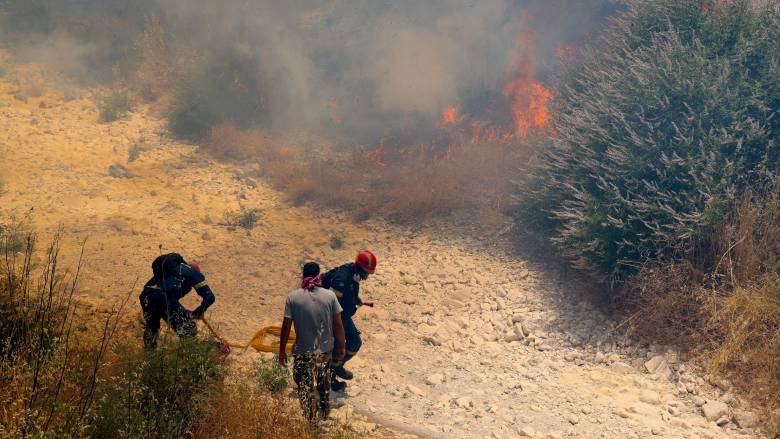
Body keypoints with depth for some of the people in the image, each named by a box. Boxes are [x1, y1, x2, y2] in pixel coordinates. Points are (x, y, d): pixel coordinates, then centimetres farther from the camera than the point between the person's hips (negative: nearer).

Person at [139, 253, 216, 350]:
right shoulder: (193, 272, 21)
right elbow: (210, 297, 15)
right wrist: (198, 312, 34)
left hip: (146, 295, 6)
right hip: (165, 298, -6)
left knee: (150, 329, 33)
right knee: (190, 331, 8)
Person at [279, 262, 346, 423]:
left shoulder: (293, 298, -13)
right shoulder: (330, 296, -10)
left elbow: (286, 327, -12)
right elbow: (338, 324, -6)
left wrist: (282, 351, 0)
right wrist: (341, 347, 7)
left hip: (302, 352, -3)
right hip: (325, 350, 3)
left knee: (305, 388, 15)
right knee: (324, 385, 27)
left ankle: (311, 420, 23)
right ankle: (324, 414, 43)